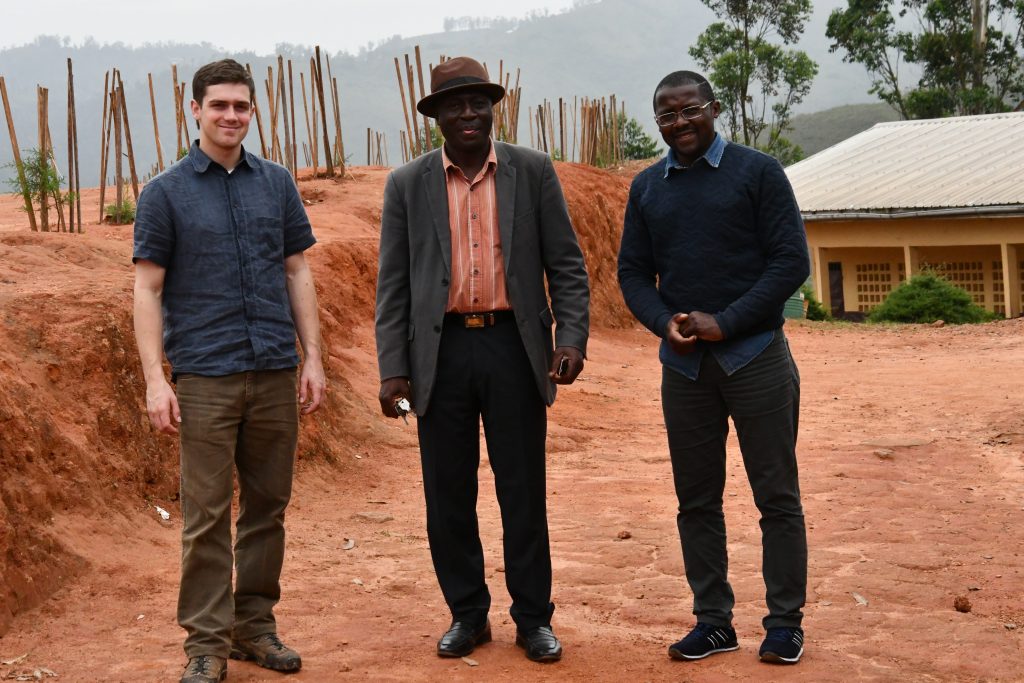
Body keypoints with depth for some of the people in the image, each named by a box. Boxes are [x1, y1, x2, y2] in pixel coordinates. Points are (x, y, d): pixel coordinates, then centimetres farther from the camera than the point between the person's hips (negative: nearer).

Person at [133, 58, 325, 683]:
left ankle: (255, 624, 22)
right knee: (207, 516, -1)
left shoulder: (277, 183, 9)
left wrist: (313, 358, 6)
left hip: (276, 373, 3)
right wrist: (156, 379, -10)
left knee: (268, 507, 10)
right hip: (204, 375, -3)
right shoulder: (166, 192, 0)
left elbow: (298, 272, 12)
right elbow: (147, 288, -1)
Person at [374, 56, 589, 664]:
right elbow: (394, 283, 4)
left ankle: (534, 618, 16)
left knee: (523, 492, 5)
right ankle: (468, 614, 21)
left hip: (513, 347, -1)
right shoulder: (408, 185, 6)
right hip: (441, 353, 1)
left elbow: (566, 263, 4)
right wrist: (393, 368, -3)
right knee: (448, 494, 6)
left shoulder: (533, 172, 4)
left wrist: (572, 338, -9)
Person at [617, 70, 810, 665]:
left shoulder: (757, 171, -2)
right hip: (683, 365, 4)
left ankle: (785, 622, 11)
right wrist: (665, 323, -9)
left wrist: (723, 323, -14)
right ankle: (714, 620, 17)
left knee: (777, 495, 1)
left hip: (756, 356, -4)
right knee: (696, 499, 7)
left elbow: (792, 261, -7)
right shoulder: (647, 187, 10)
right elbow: (633, 272, 11)